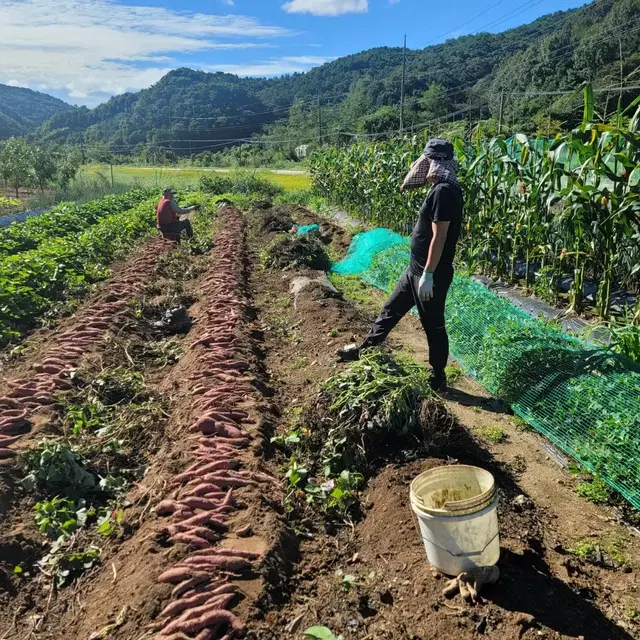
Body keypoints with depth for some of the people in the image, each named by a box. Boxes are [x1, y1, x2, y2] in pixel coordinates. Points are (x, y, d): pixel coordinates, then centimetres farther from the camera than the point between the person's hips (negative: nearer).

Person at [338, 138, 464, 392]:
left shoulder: (444, 192, -21)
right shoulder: (443, 189, 10)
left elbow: (439, 237, -25)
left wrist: (428, 275, -24)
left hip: (432, 274, -10)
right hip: (416, 269, 10)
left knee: (433, 324, 4)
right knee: (391, 309, 18)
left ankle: (438, 378, 19)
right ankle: (365, 349, 33)